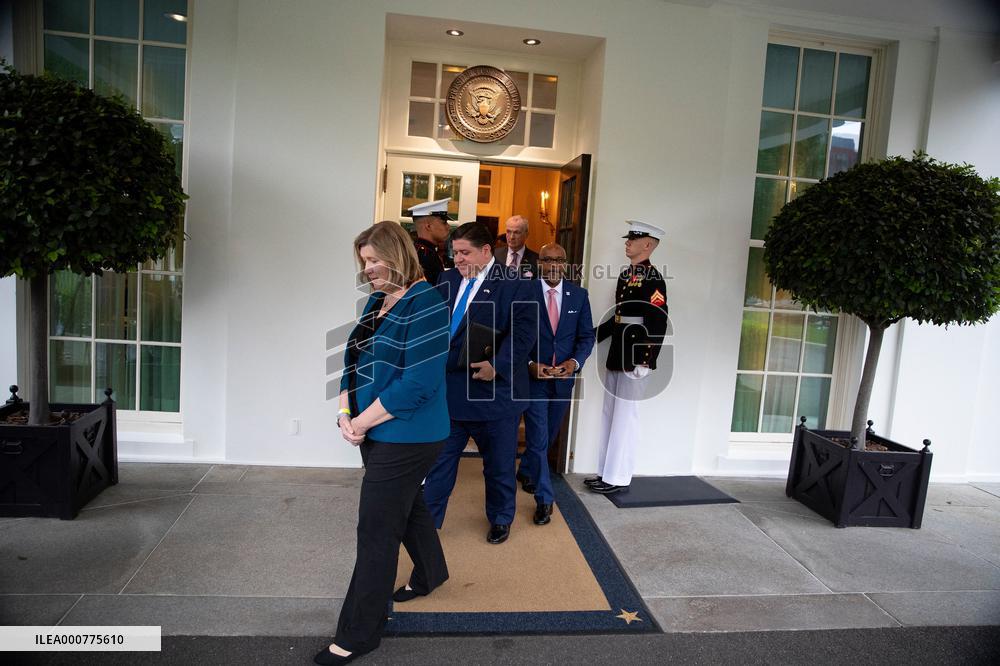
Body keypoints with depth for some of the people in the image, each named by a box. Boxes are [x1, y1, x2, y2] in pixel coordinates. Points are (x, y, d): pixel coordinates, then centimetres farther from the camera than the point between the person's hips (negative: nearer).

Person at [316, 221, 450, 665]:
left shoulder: (424, 303, -19)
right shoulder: (377, 299, 8)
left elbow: (418, 383, -25)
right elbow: (355, 358, 11)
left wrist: (363, 423, -17)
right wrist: (346, 414, -4)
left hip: (405, 438, -9)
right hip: (377, 433, 9)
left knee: (377, 532, 0)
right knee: (406, 505, 25)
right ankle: (431, 572, 50)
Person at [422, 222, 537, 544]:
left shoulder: (515, 284, -8)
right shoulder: (446, 280, 8)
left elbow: (523, 332, -16)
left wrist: (498, 365, -27)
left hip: (493, 390, -4)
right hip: (448, 390, 4)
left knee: (499, 465, 14)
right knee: (440, 460, 13)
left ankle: (501, 519, 37)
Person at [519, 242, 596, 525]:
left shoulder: (579, 295, 1)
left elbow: (587, 335, 4)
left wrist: (575, 362, -12)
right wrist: (530, 364, -17)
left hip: (564, 376, 4)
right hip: (534, 375, -4)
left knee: (549, 435, 19)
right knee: (538, 437, -3)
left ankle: (525, 472, 45)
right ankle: (544, 499, 12)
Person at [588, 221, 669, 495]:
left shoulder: (653, 279, -13)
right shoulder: (625, 275, 14)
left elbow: (658, 324, -19)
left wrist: (645, 362, -22)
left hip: (635, 362, -9)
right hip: (616, 358, 9)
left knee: (625, 418, -1)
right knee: (609, 416, 14)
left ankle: (618, 478, 10)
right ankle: (607, 471, 26)